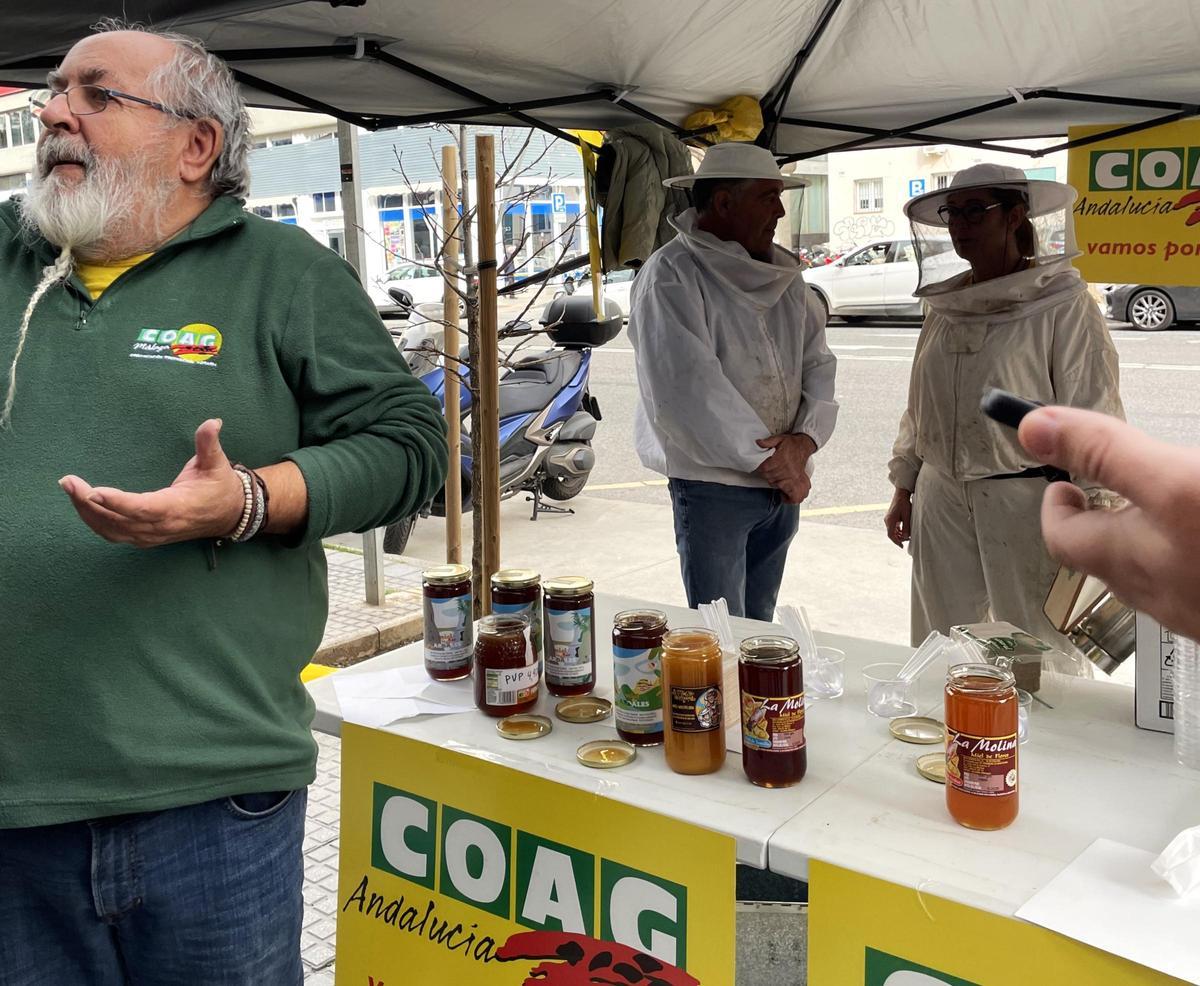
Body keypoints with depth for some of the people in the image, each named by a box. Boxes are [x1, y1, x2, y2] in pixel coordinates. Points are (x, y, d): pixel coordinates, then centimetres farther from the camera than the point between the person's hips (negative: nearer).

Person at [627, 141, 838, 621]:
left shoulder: (783, 273, 11)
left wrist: (803, 441, -11)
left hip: (784, 483, 7)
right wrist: (768, 460, -17)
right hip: (713, 485, -7)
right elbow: (686, 389, -21)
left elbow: (818, 362, 7)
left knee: (760, 632, 18)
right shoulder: (671, 275, -13)